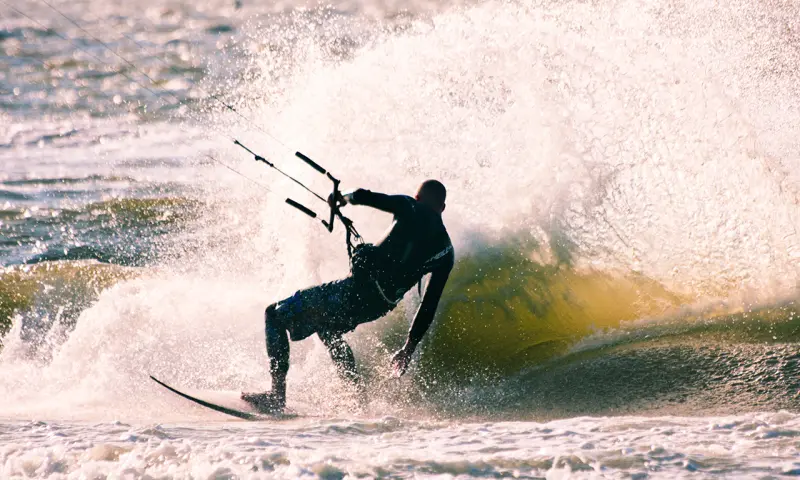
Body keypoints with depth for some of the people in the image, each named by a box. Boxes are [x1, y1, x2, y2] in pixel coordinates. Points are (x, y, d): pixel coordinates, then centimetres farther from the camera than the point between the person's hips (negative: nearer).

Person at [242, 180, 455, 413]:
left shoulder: (410, 207, 3)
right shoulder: (446, 252, 15)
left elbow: (363, 196, -8)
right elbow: (430, 305, 16)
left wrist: (343, 198, 16)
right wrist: (409, 348, 22)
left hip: (360, 287, -6)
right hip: (382, 306, 6)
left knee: (275, 316, 8)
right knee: (324, 325, 38)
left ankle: (277, 396, -4)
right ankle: (356, 388, 27)